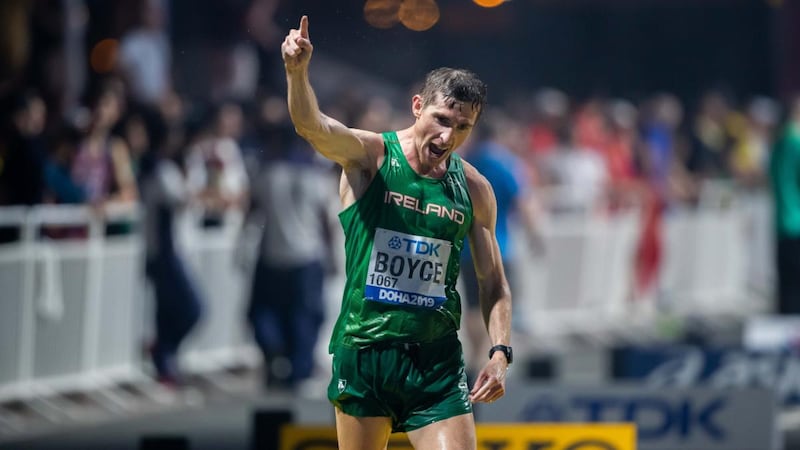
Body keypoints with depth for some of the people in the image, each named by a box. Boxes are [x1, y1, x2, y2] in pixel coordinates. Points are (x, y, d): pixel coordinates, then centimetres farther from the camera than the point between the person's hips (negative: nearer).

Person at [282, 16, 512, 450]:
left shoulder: (474, 189, 5)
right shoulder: (369, 156, -4)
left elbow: (494, 284, 12)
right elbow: (311, 125, -25)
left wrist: (500, 353, -3)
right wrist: (297, 71, -46)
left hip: (437, 361, 2)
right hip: (363, 350, -2)